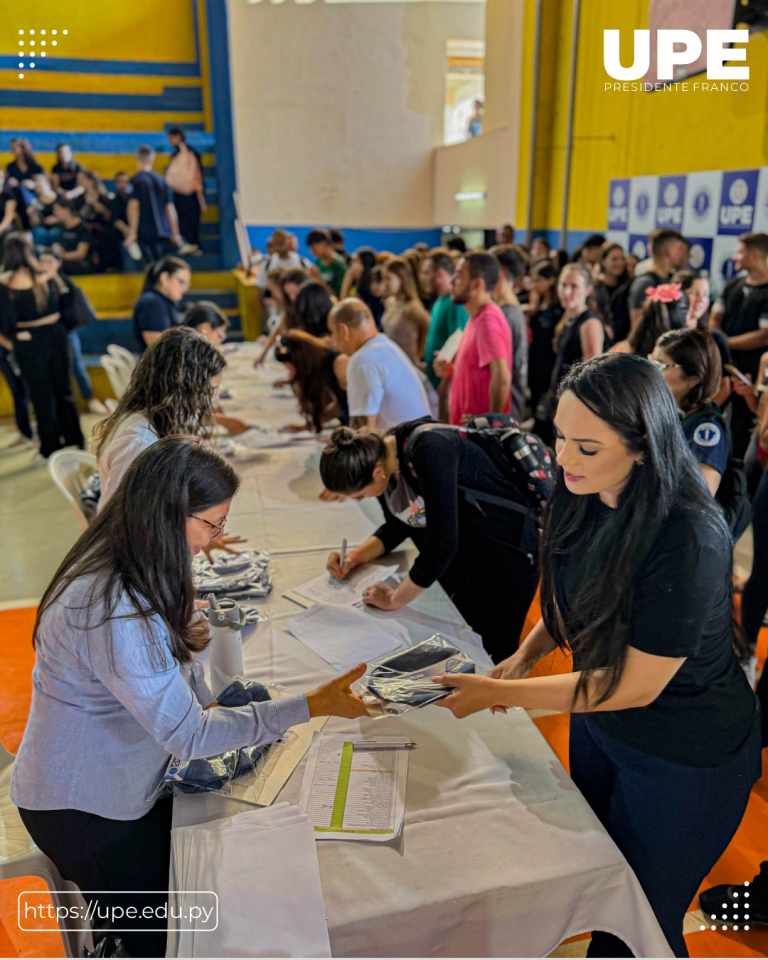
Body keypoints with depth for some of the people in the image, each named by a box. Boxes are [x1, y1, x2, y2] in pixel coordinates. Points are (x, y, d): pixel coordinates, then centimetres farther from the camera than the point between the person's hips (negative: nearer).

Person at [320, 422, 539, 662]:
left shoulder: (429, 449, -31)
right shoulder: (380, 457, -5)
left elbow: (442, 543, -33)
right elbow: (397, 527, 11)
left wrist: (395, 600, -21)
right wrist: (356, 557, -5)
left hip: (506, 552, -8)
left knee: (495, 655, 1)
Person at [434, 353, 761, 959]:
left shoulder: (689, 539, -34)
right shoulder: (585, 499, -11)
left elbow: (635, 685, -27)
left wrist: (498, 694, -24)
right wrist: (527, 654, -11)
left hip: (685, 760, -6)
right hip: (597, 722, 7)